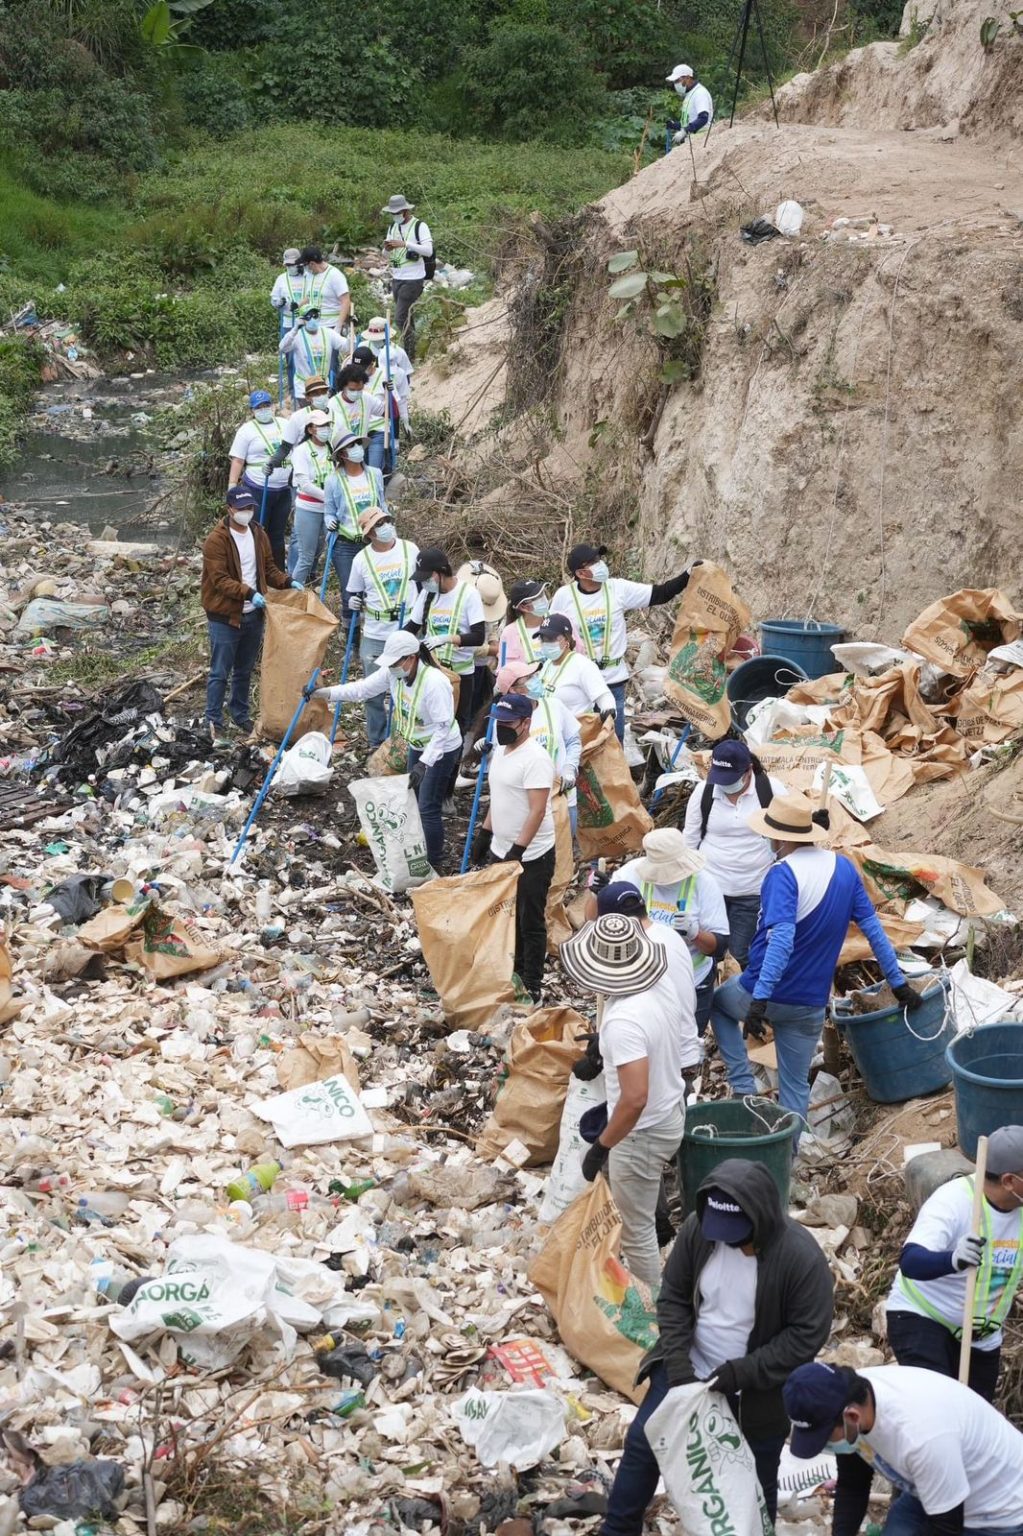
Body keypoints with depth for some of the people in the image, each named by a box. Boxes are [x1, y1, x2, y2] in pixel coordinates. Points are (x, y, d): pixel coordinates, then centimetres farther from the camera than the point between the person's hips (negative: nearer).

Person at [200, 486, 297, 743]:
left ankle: (241, 714, 32)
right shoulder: (216, 540, -16)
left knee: (245, 671, 18)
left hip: (253, 615, 6)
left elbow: (268, 568, 14)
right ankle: (214, 722, 7)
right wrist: (249, 593, -31)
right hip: (225, 616, -6)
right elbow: (220, 580, -21)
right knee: (220, 673, -1)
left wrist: (287, 582, -4)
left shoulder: (258, 534, 6)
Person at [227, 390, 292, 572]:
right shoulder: (247, 430, -4)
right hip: (257, 490, -4)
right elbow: (237, 461, -6)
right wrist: (232, 488, -12)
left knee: (277, 534, 12)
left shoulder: (284, 425, 9)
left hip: (283, 490, 4)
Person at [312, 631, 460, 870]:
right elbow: (362, 688, -5)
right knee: (413, 800, 16)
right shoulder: (394, 673, -11)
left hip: (442, 749, -8)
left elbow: (443, 727, -31)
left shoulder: (434, 682, -33)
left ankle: (435, 866, 2)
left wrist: (424, 763, -36)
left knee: (428, 808, -8)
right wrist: (321, 693, -13)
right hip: (418, 745, 8)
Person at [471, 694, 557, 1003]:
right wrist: (484, 833, 19)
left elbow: (538, 810, -25)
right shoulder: (500, 751, 8)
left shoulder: (535, 758, -21)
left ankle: (531, 987, 10)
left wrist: (517, 850, -28)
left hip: (531, 857, -9)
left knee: (530, 923, 1)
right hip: (501, 851, 9)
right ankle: (513, 974, 32)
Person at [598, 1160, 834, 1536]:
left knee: (754, 1481, 11)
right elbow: (673, 1296, -4)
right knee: (642, 1442, 7)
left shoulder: (801, 1257, -28)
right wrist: (678, 1364, -15)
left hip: (756, 1391, -4)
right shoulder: (698, 1228, -16)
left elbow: (807, 1334, -21)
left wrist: (743, 1373, -25)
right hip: (690, 1370, 4)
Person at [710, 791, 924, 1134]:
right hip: (810, 1004, 5)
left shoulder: (783, 874, -20)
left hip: (764, 993, -5)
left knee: (717, 1003, 28)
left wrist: (759, 1000, -35)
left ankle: (743, 1086, 16)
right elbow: (873, 929, 5)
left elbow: (781, 939, -32)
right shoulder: (843, 867, 0)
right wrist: (898, 984, 13)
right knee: (796, 1085, 18)